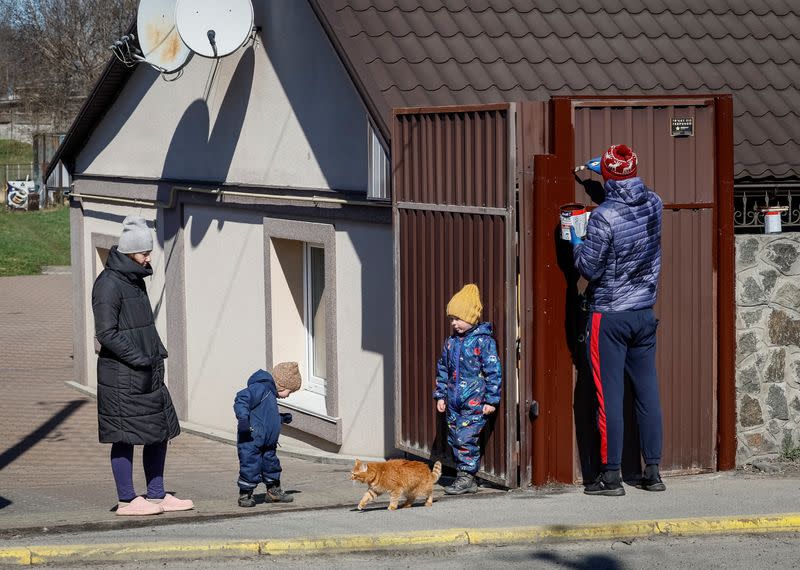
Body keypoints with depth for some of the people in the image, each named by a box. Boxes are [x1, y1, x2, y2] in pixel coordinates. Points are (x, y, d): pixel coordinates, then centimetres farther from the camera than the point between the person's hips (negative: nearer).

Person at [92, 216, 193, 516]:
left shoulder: (135, 280, 15)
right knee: (125, 437, -2)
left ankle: (157, 495, 21)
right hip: (121, 376, -10)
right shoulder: (109, 284, -15)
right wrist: (140, 359, -19)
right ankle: (127, 500, 6)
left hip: (149, 373, 10)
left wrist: (158, 354, 11)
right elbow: (106, 334, -19)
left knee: (161, 432, 12)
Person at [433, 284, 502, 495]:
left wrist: (491, 400, -10)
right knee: (454, 439, 8)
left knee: (465, 438, -11)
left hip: (474, 401, -7)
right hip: (453, 402, 7)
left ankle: (466, 476, -1)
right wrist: (440, 395, 16)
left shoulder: (483, 341, -9)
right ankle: (466, 480, 16)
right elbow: (442, 370, 21)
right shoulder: (451, 342, 11)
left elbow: (493, 372, -9)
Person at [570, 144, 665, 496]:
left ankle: (611, 475, 0)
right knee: (647, 392, 10)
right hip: (645, 313, 6)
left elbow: (590, 268, -14)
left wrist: (576, 243, 4)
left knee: (609, 395, -1)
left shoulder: (604, 217, -19)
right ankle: (652, 471, 15)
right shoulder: (653, 204, 0)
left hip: (609, 317, -6)